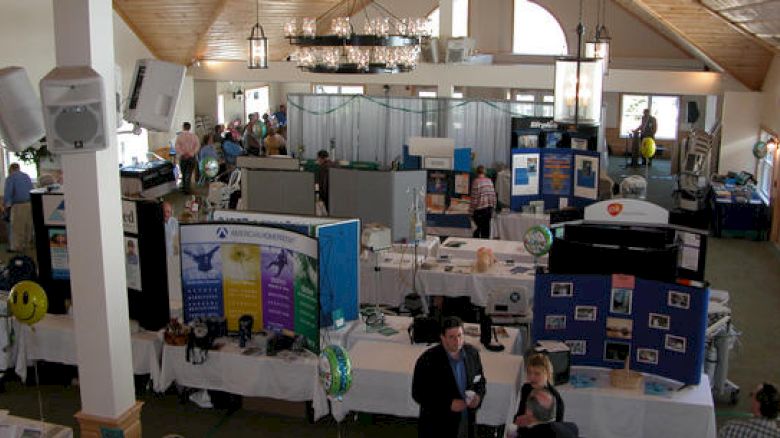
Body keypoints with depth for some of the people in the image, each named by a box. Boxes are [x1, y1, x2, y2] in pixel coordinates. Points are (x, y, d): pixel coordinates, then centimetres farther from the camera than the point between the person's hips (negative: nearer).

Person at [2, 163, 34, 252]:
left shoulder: (10, 178, -4)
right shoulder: (27, 176, 15)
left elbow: (8, 192, -11)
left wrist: (5, 205, -2)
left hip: (19, 205, -6)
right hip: (29, 203, 6)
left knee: (17, 227, 0)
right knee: (28, 225, 13)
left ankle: (16, 247, 4)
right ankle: (27, 244, 20)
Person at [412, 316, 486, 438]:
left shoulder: (472, 353, -2)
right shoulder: (427, 360, -17)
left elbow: (481, 381, 11)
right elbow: (418, 394, -14)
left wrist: (478, 396, -10)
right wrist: (449, 404, -22)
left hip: (467, 424, 4)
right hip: (437, 427, -4)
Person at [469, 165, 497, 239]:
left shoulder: (476, 181, -12)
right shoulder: (489, 181, 4)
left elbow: (474, 197, -13)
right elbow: (493, 195, 6)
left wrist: (471, 211, -7)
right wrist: (493, 207, 15)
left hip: (480, 209, -4)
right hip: (489, 208, 4)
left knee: (480, 228, 3)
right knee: (486, 228, 11)